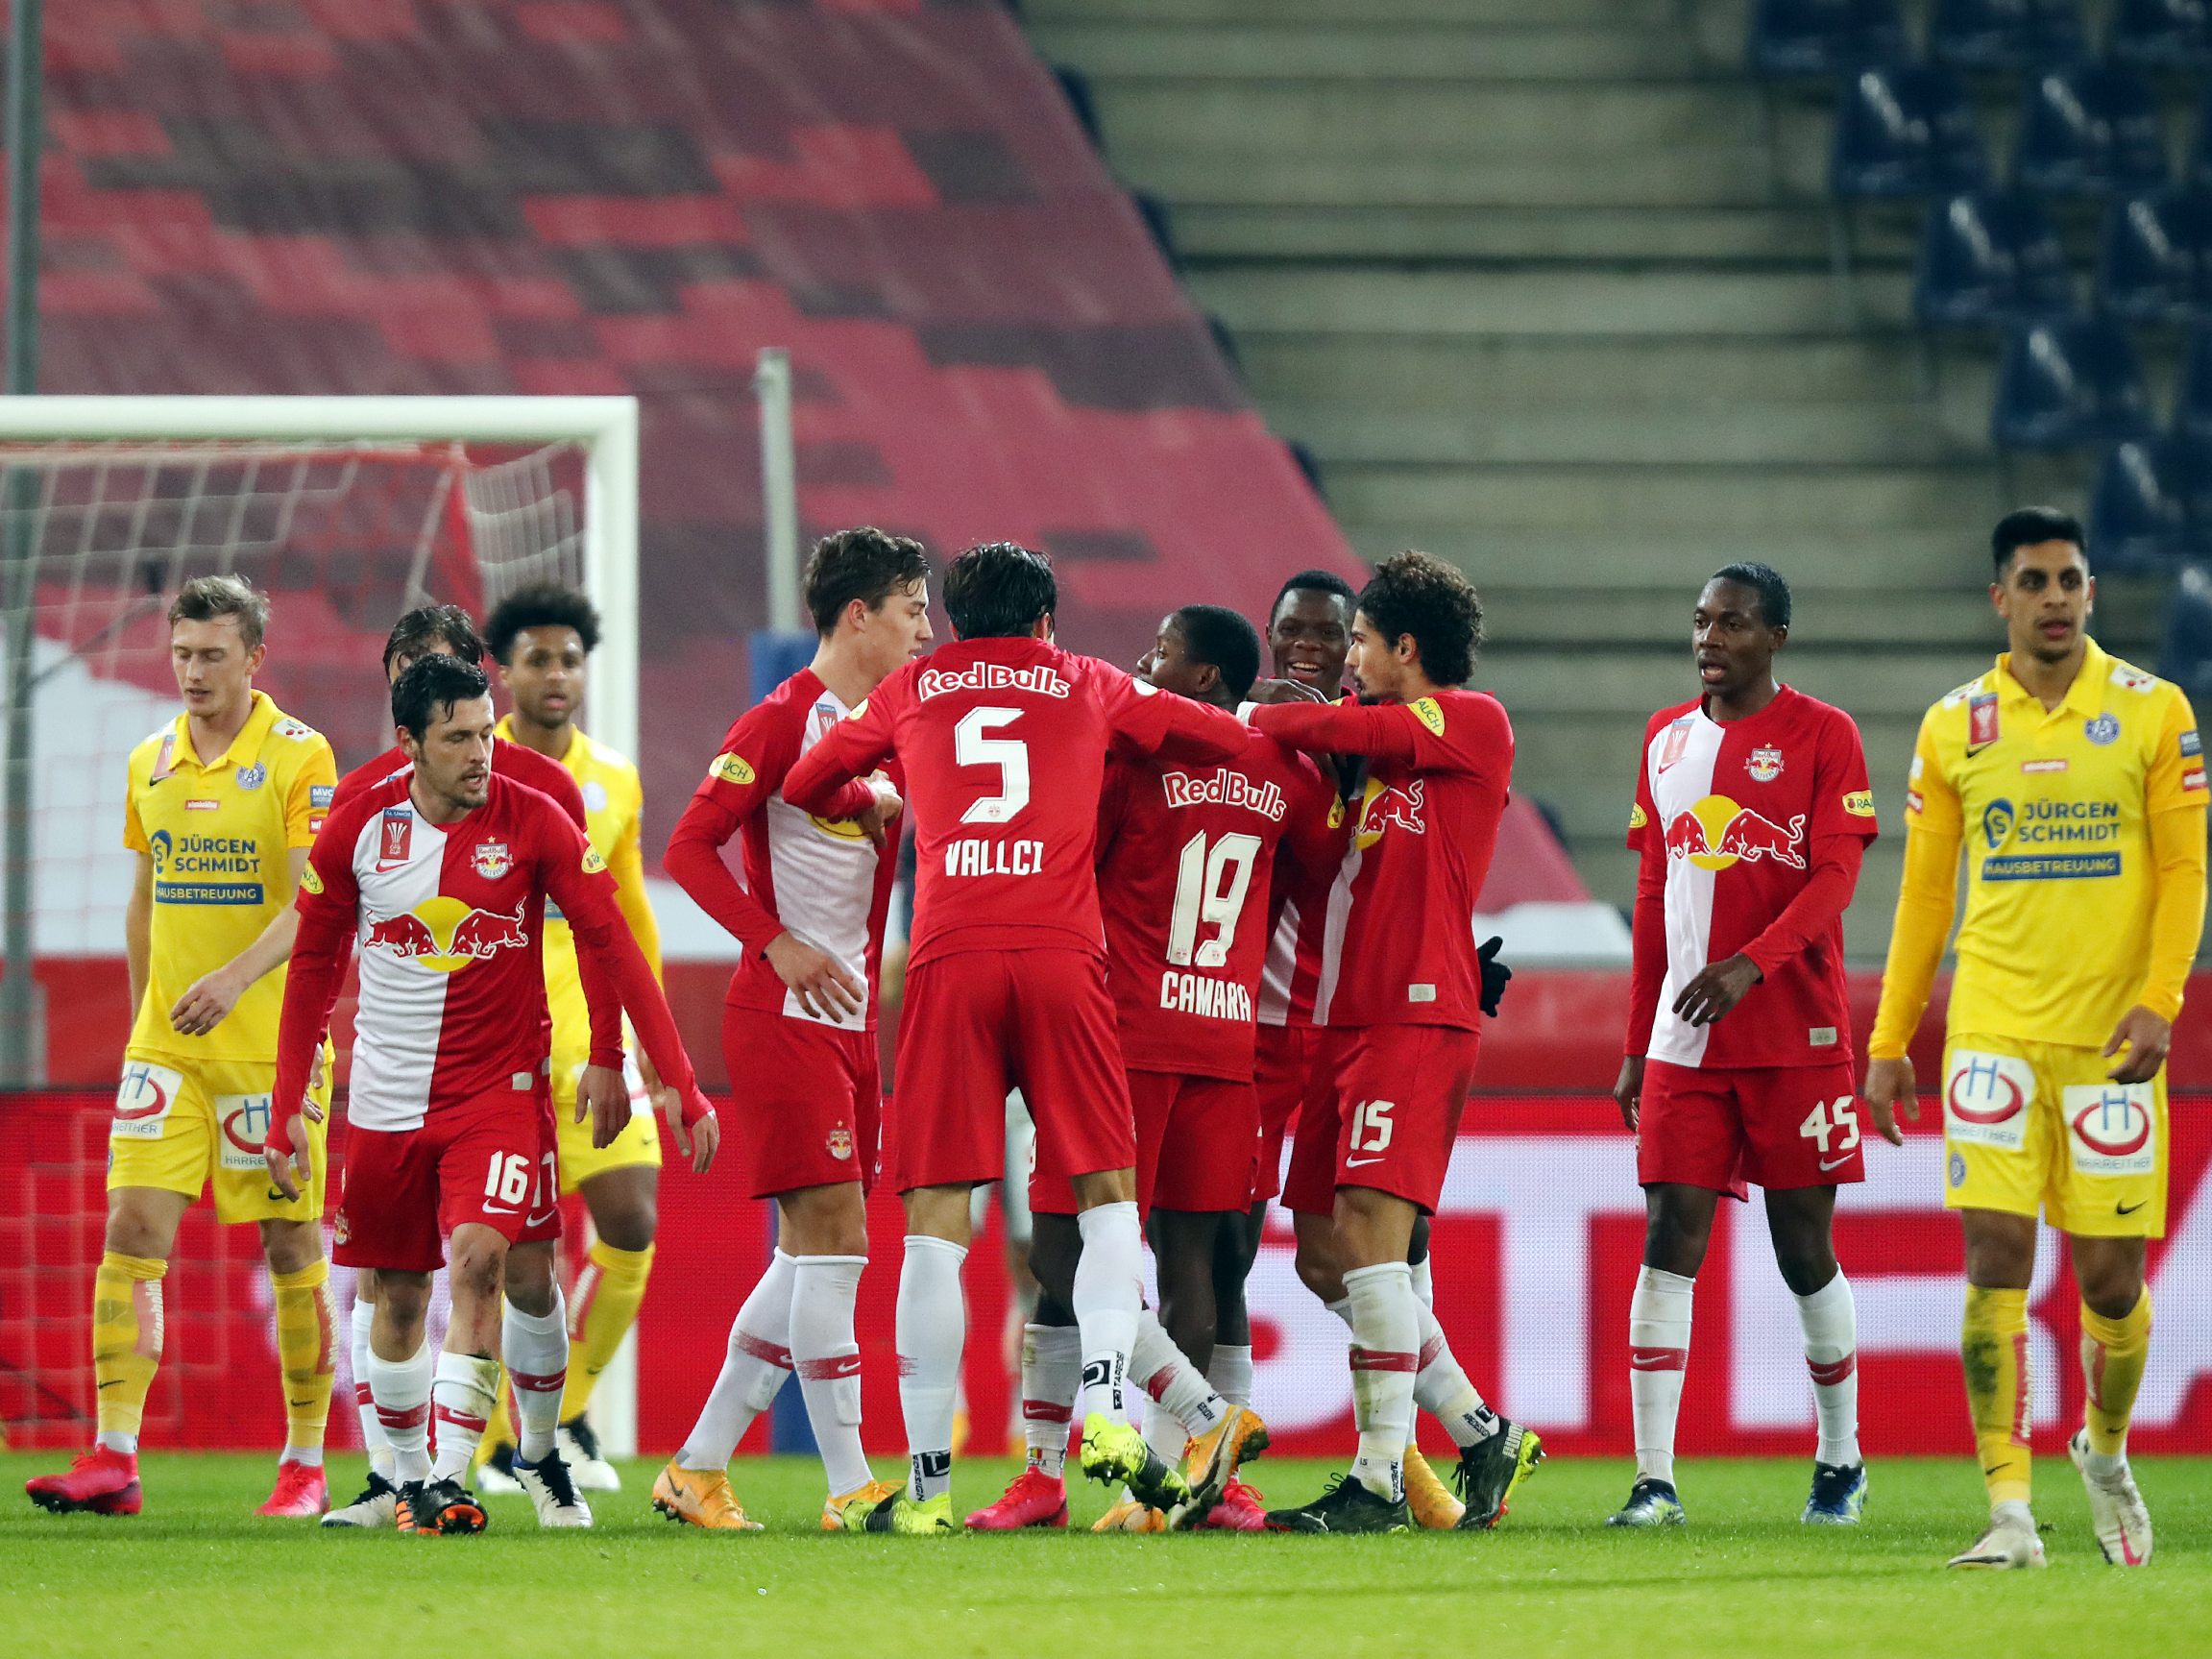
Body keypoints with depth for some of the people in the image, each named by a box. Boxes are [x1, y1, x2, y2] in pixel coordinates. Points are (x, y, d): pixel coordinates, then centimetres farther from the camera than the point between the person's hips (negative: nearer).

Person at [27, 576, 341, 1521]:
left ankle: (305, 1464, 11)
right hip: (166, 1043, 4)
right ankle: (114, 1459, -10)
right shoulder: (151, 763, 10)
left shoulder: (299, 758, -6)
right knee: (133, 1230, -7)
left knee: (291, 1246, 2)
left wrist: (235, 978, -29)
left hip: (273, 1041, -4)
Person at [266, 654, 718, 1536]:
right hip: (387, 1095, 2)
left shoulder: (534, 823, -9)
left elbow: (613, 947, -7)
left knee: (483, 1259, -20)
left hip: (501, 1086, -2)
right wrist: (286, 1109, 5)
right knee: (398, 1295, 8)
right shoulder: (356, 828, -4)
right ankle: (409, 1477, 24)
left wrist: (682, 1087, -12)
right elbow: (314, 968, 7)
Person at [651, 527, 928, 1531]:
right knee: (835, 1238, -12)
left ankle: (699, 1466, 16)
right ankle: (849, 1487, -12)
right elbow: (689, 847, -12)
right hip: (785, 1019, -9)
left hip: (850, 1018, 9)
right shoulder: (783, 720, -9)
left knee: (813, 1254, 9)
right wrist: (777, 943, -19)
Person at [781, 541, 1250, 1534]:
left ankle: (928, 1480, -3)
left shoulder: (909, 694, 19)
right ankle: (1105, 1414, -12)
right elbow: (1233, 739, 20)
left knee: (935, 1222, 0)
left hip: (948, 960, 0)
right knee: (1107, 1199, 9)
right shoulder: (1091, 688, 18)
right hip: (1062, 955, 0)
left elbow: (802, 787, 29)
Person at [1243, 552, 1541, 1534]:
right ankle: (1484, 1438, 17)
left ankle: (1380, 1481, -16)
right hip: (1346, 1014, 9)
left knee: (1369, 1227, -16)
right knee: (1328, 1247, 7)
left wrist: (1249, 718, 2)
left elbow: (1346, 733, -10)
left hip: (1418, 1015, -9)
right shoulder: (1385, 744, 20)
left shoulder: (1473, 723, -4)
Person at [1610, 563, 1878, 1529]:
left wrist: (1749, 963, -26)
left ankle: (1841, 1460, 20)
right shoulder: (1666, 740, 13)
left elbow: (1835, 876, -11)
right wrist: (1636, 1046, 15)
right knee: (1668, 1240, -6)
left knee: (1803, 1249, 3)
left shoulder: (1821, 736, -2)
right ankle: (1655, 1480, -9)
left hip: (1795, 1036, -4)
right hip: (1684, 1042, 4)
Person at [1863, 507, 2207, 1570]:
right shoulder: (1954, 727, 7)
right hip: (1993, 1032, 1)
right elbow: (1924, 892, 11)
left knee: (2111, 1277, 2)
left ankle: (2104, 1451, 31)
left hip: (2110, 1037, -1)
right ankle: (2009, 1513, -10)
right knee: (1995, 1261, -10)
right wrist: (1889, 1041, 8)